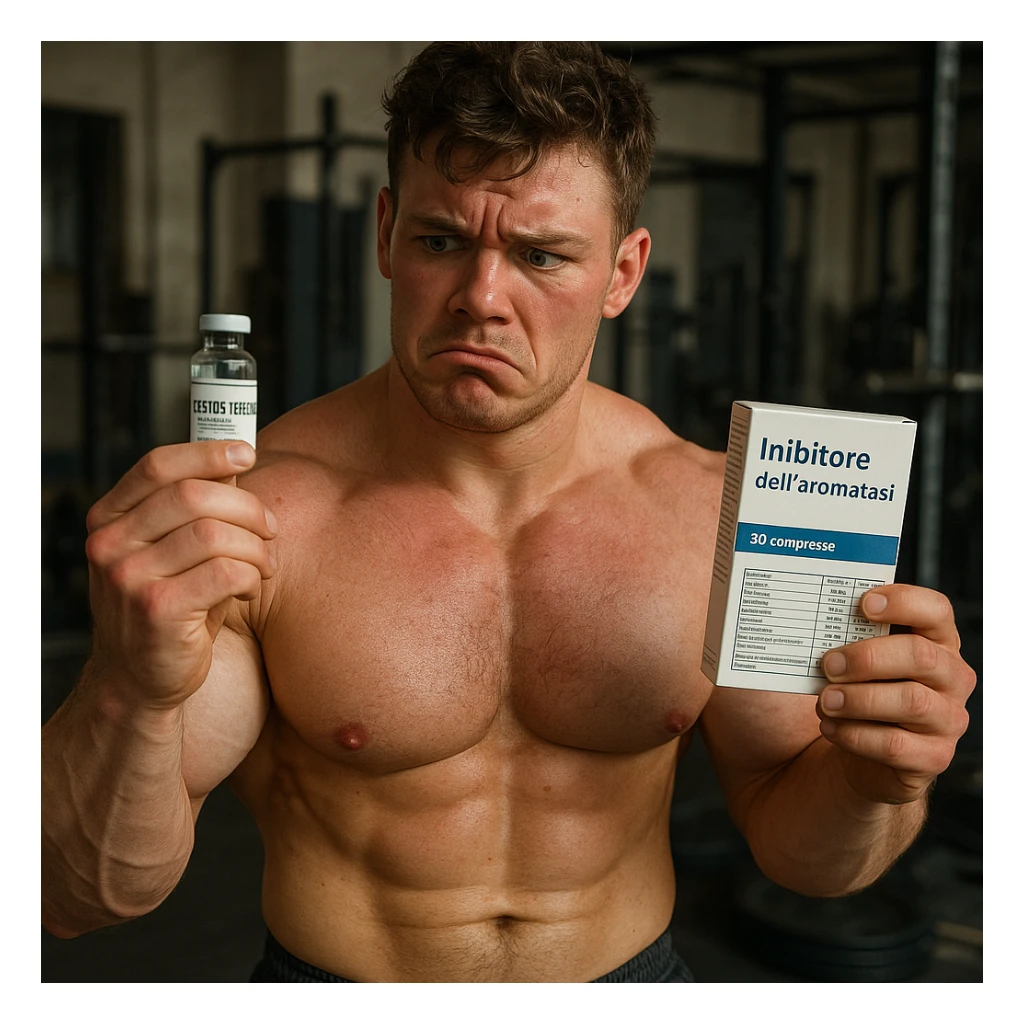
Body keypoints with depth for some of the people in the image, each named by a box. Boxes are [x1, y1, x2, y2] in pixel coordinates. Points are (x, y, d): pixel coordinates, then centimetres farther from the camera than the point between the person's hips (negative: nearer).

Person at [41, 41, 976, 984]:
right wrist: (130, 694, -37)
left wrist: (877, 787, -23)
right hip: (334, 982, -1)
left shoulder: (715, 513, -12)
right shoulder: (246, 516, -20)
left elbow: (794, 846, -2)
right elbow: (78, 895, -19)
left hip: (637, 977, 2)